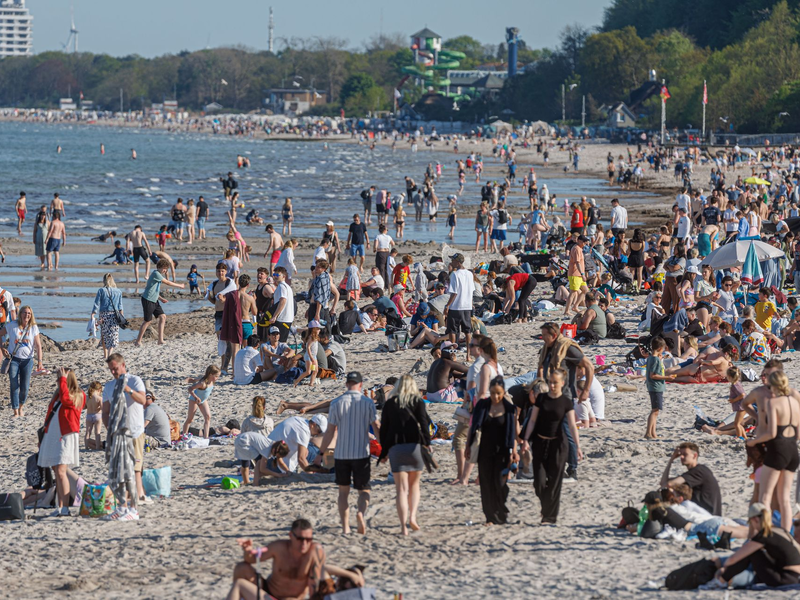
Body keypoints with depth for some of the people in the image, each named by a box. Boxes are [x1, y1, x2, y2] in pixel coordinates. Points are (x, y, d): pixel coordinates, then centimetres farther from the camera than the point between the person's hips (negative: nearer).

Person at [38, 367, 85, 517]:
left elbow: (65, 399, -26)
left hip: (66, 437, -8)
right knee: (57, 472, 7)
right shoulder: (57, 395, 16)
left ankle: (65, 508, -20)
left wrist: (62, 379, -18)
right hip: (52, 436, 8)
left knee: (61, 471, -18)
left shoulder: (78, 396, -5)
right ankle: (59, 507, 10)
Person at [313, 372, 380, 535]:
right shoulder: (367, 402, -2)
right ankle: (361, 512, -22)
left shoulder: (336, 403, -2)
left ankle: (345, 526, 8)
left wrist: (321, 453, 7)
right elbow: (377, 428, -2)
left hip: (341, 454, 1)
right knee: (364, 490, 8)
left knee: (343, 491, 14)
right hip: (362, 454, -1)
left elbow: (330, 432, -2)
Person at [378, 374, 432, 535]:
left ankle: (404, 526, -7)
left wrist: (384, 451, 16)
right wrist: (427, 443, -8)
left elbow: (384, 428, 10)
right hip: (415, 445, 0)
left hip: (395, 448, 0)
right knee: (414, 484, 17)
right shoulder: (417, 401, 5)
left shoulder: (390, 403, 10)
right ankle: (412, 517, 0)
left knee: (401, 488, 1)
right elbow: (424, 422, -6)